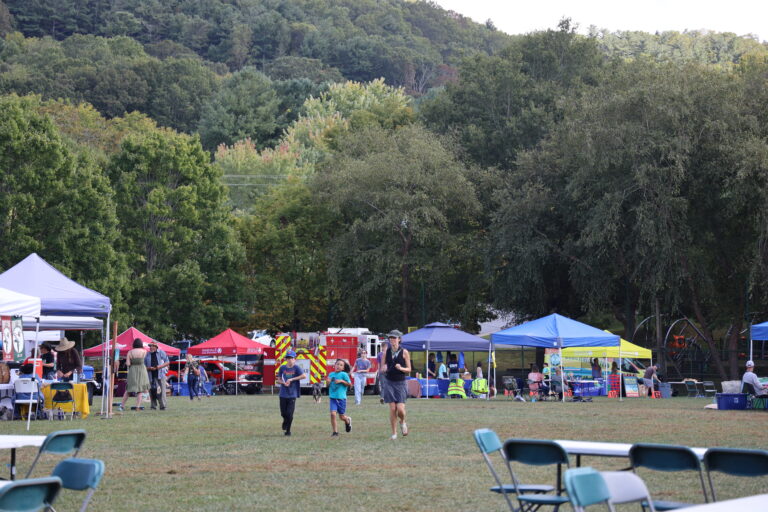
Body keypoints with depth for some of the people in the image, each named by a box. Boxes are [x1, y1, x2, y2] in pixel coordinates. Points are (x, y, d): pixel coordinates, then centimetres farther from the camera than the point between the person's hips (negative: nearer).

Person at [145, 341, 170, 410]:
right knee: (152, 390, -2)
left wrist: (160, 366, -10)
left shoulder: (161, 353, 7)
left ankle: (162, 406, -8)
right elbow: (144, 366, 14)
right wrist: (149, 368, -8)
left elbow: (167, 362, 7)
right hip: (151, 376, 2)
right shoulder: (147, 355, 13)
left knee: (162, 390, -9)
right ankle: (153, 405, 5)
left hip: (160, 374, -2)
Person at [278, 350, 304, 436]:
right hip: (283, 394, 3)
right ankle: (285, 422, 40)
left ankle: (288, 430, 12)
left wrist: (291, 379, -19)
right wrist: (283, 383, -11)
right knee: (283, 413, 7)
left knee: (290, 414, -4)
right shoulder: (282, 368, 5)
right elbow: (278, 379, 11)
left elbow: (303, 376, -19)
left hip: (292, 394, -3)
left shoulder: (296, 367, -5)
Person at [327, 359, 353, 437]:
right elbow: (328, 386, 17)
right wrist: (328, 382, -5)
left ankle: (348, 420, 45)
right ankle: (335, 432, -3)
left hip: (341, 398, -3)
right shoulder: (331, 374, 7)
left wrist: (342, 381, -18)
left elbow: (350, 385, -7)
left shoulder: (344, 374, -7)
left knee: (342, 416, 9)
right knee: (333, 414, -13)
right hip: (333, 398, 3)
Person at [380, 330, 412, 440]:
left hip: (400, 383, -2)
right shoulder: (386, 352, 4)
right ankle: (394, 433, 8)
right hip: (389, 382, 2)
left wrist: (401, 368, -19)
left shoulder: (404, 352, -2)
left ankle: (402, 422, 24)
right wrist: (384, 368, -13)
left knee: (400, 409, -10)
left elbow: (409, 369, 1)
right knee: (392, 408, -2)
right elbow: (382, 368, 10)